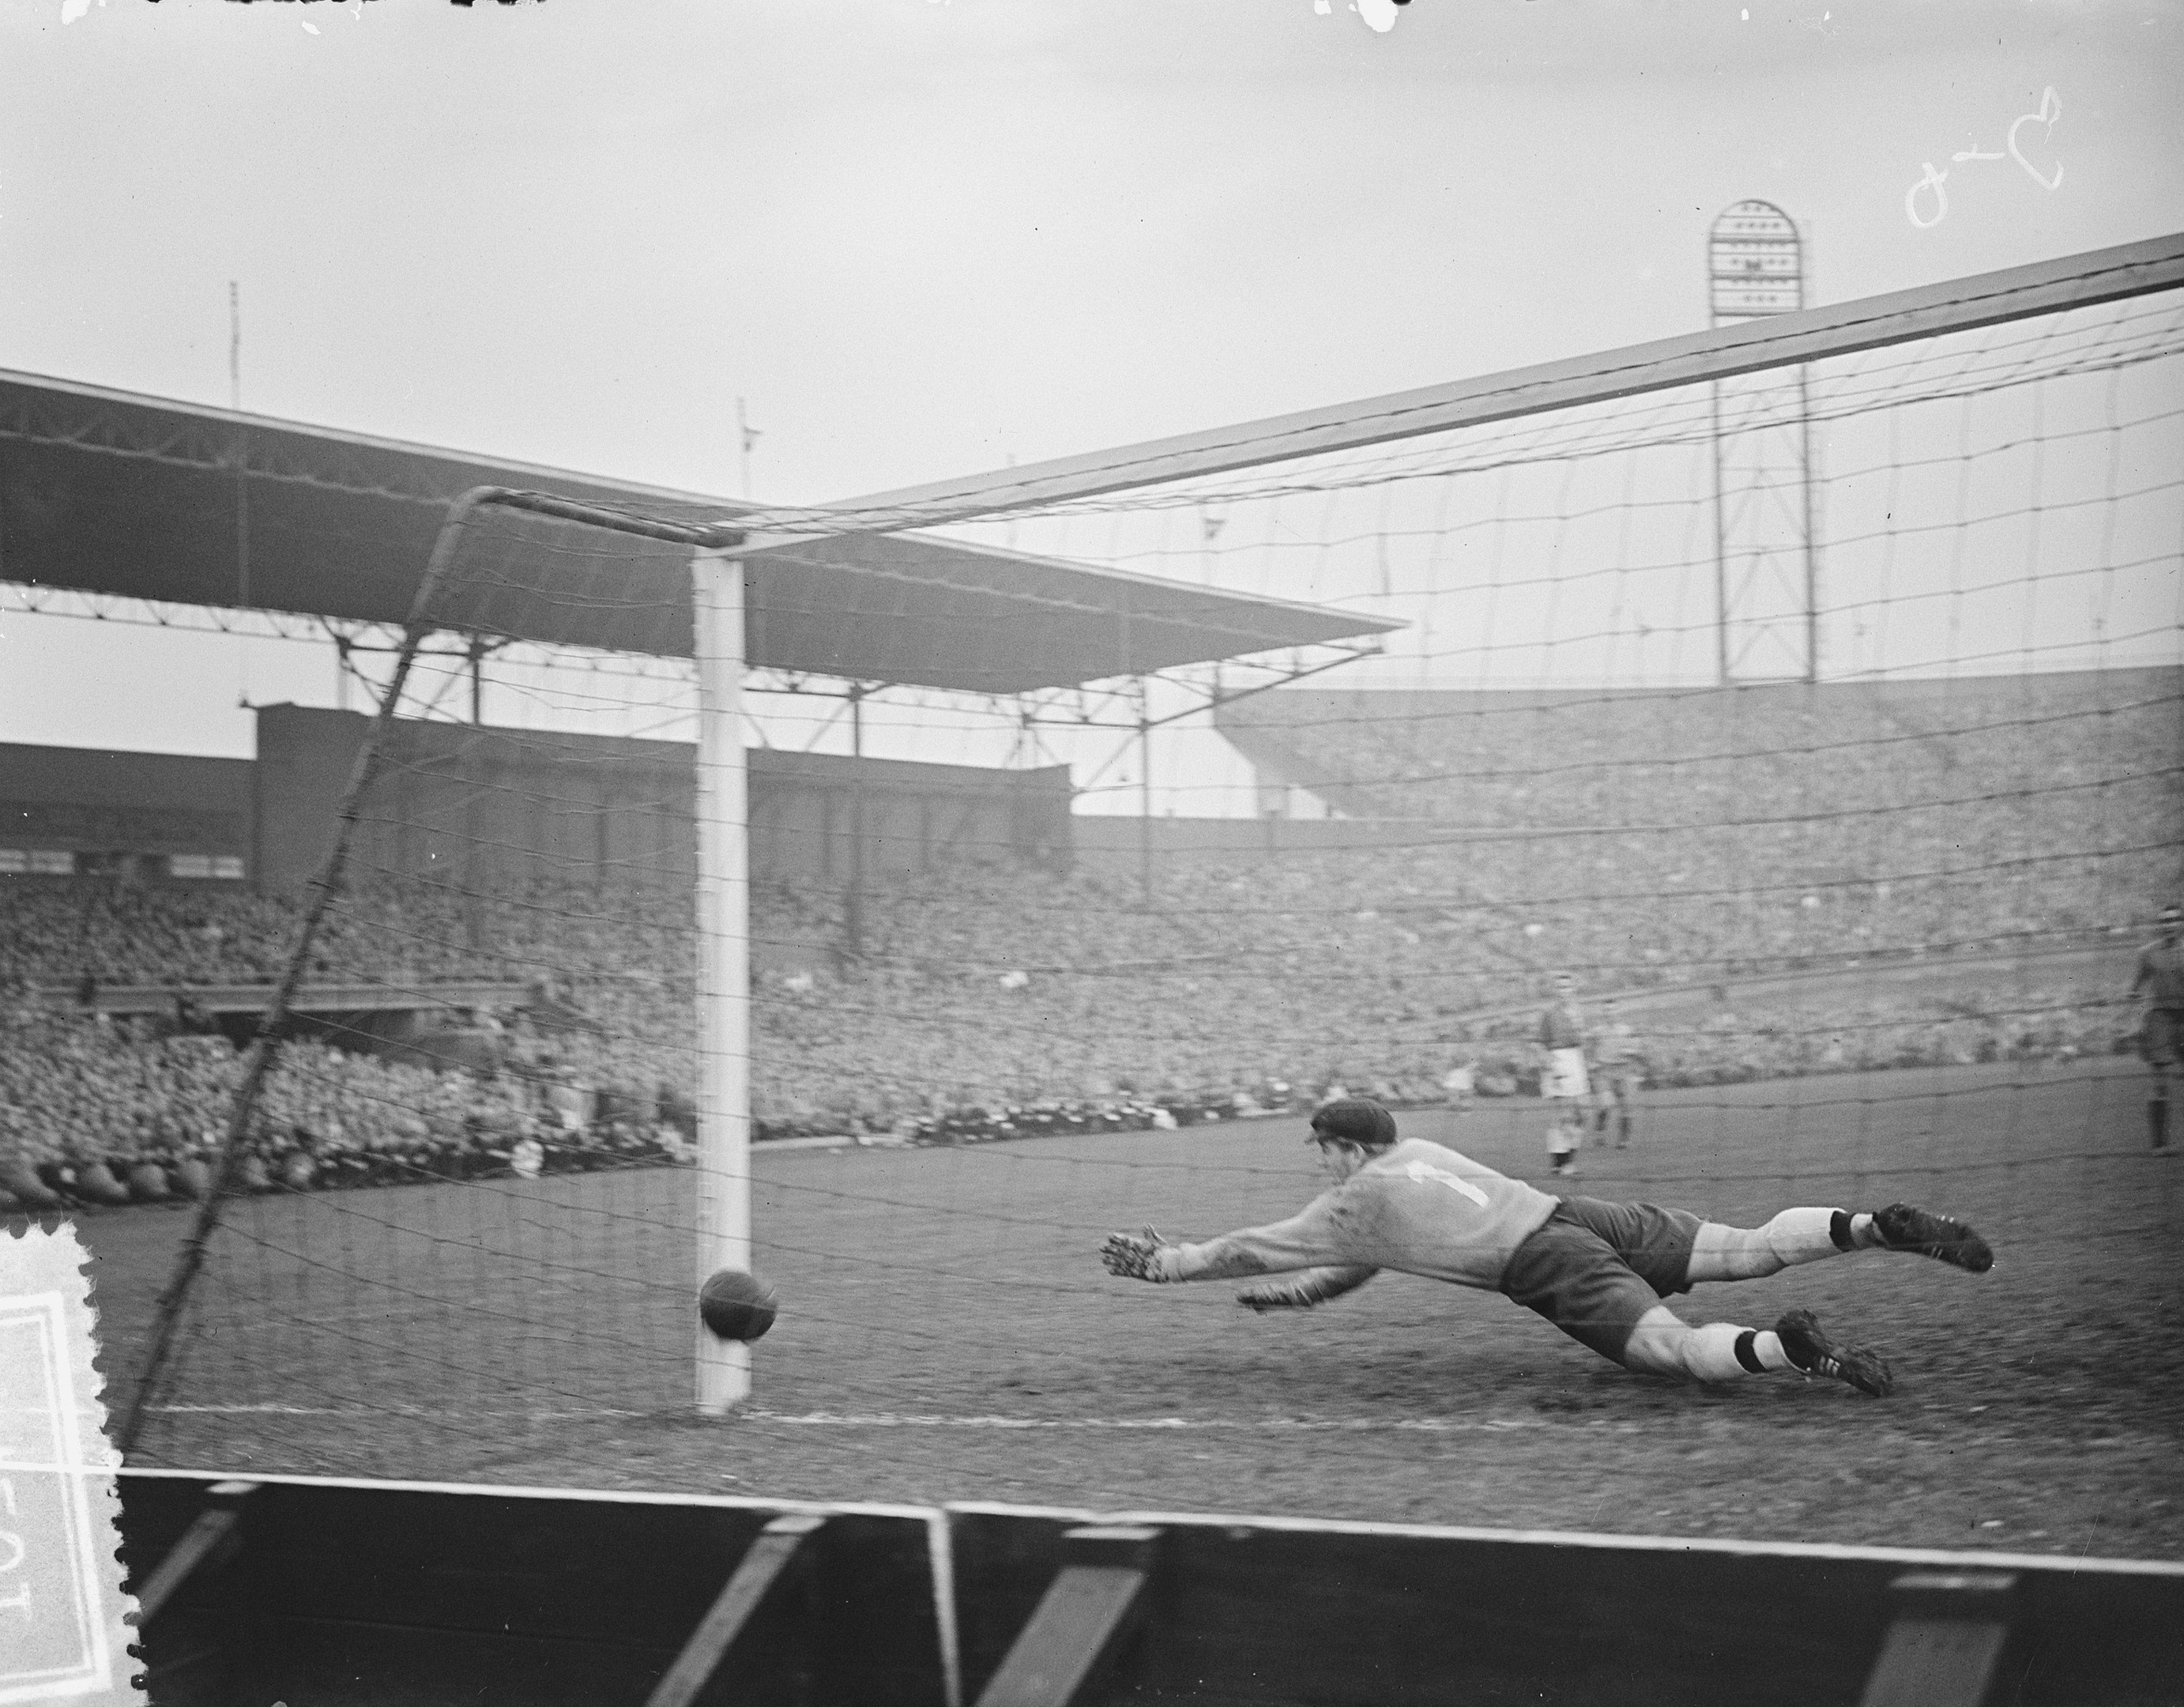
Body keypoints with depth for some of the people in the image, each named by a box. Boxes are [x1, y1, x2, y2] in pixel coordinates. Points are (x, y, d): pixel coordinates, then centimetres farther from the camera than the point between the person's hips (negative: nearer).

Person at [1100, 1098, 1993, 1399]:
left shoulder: (1352, 1206, 8)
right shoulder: (1416, 1153, 29)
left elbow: (1255, 1249, 19)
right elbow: (1377, 1253, 43)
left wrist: (1174, 1264, 31)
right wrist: (1301, 1289, 45)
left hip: (1550, 1268, -7)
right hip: (1578, 1212, 7)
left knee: (1670, 1346, -22)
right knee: (1748, 1249, 0)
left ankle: (1782, 1346, -45)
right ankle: (1878, 1226, -14)